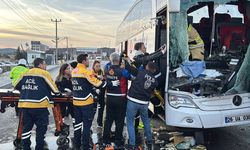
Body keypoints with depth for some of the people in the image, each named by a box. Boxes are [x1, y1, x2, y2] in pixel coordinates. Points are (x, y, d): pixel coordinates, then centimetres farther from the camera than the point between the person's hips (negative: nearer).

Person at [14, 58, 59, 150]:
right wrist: (57, 92, 20)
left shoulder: (26, 73, 13)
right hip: (39, 105, -6)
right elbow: (54, 88, -1)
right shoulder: (44, 73, -3)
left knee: (27, 126, 15)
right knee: (41, 127, 7)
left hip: (24, 104, 6)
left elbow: (16, 86, 22)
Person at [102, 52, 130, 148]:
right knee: (119, 121, 7)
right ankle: (118, 142, 15)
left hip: (109, 98, 5)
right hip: (120, 99, -4)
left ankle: (106, 141, 24)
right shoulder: (122, 71, -17)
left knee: (108, 119, 15)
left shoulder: (107, 70, -3)